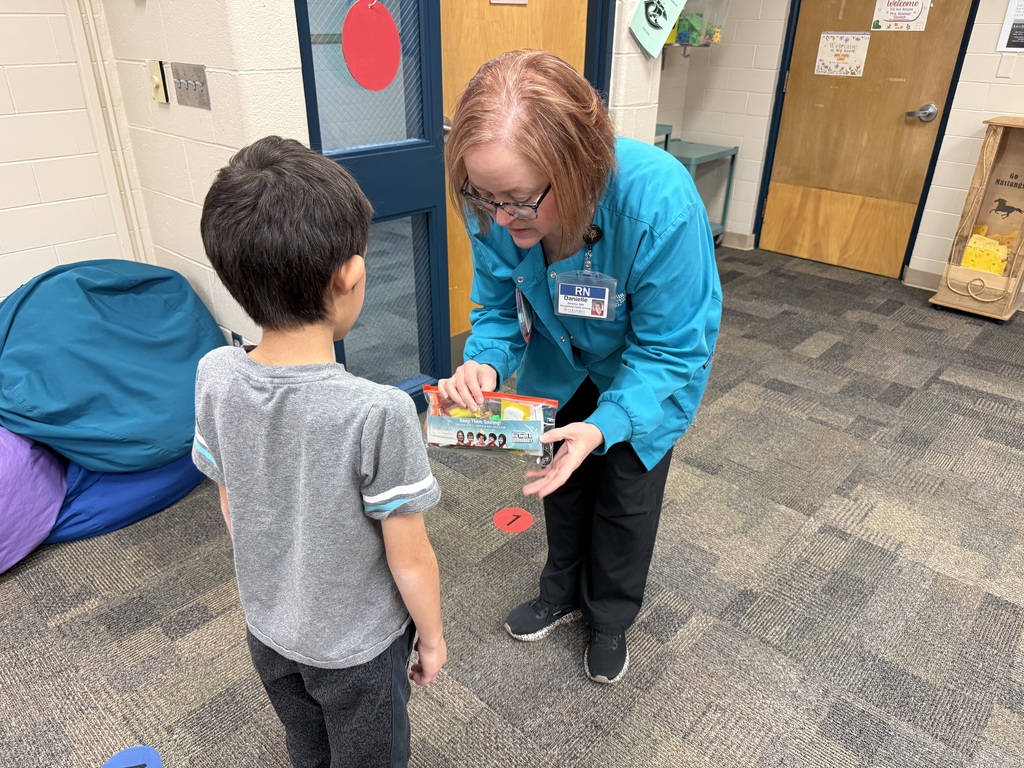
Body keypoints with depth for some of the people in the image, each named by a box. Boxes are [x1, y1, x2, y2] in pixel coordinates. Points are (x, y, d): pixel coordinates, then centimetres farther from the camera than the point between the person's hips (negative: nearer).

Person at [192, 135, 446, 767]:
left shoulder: (215, 378, -19)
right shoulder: (379, 413, -35)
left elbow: (231, 508, -3)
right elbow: (410, 560, -23)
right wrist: (432, 636, -3)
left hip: (267, 630, 4)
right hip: (357, 647, -4)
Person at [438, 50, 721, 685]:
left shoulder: (660, 203, -42)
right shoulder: (495, 207, -28)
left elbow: (672, 349, -31)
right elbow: (499, 305, -12)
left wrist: (606, 425, -43)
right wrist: (485, 362, -33)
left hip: (648, 370, -3)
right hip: (565, 365, 4)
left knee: (626, 497, 11)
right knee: (563, 476, 19)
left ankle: (611, 618, 41)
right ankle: (564, 593, 47)